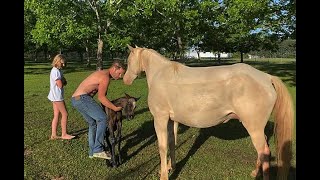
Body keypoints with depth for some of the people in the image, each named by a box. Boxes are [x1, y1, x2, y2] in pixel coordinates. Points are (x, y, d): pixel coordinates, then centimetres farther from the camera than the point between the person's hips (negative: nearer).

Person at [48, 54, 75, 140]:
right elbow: (60, 85, -20)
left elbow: (65, 82, 9)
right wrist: (62, 80, -2)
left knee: (56, 116, 10)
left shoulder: (58, 70, 13)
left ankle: (53, 135, 15)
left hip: (57, 96, 9)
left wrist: (62, 81, -10)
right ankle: (64, 134, 6)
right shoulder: (55, 71, -17)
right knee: (65, 114, -2)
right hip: (57, 96, -9)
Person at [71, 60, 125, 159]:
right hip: (82, 98, -11)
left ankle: (92, 152, 23)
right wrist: (115, 108, -11)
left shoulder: (102, 73, 19)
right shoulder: (105, 77, -13)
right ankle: (98, 150, -12)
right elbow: (101, 97, -16)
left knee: (93, 123, 16)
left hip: (75, 99, 11)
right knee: (103, 119, -14)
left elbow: (102, 94, 22)